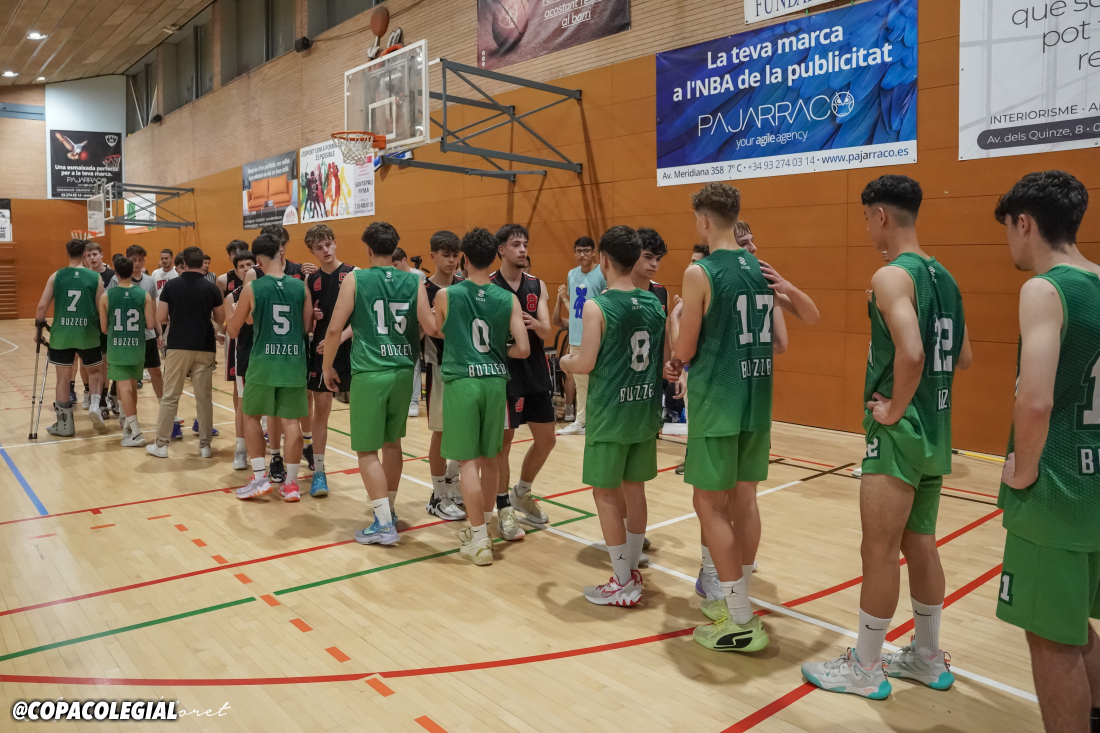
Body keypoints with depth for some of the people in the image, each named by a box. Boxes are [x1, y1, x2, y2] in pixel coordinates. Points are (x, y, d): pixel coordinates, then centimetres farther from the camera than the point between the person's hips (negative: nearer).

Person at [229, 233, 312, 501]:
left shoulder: (252, 288, -5)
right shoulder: (301, 287, 1)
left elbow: (233, 331, 4)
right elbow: (307, 328, 6)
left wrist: (235, 312, 23)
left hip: (263, 362, -2)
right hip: (294, 362, 2)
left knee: (251, 416, 15)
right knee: (291, 421, 7)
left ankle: (260, 478, 12)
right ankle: (291, 483, 11)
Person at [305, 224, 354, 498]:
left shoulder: (353, 274, -4)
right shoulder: (311, 281, 8)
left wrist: (340, 337, -22)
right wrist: (311, 316, -8)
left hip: (351, 350, -3)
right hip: (321, 352, 3)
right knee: (320, 411, 6)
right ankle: (318, 472, 16)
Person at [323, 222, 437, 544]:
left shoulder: (355, 279, -2)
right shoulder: (414, 281, 4)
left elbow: (334, 329, -5)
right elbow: (431, 328, -4)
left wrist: (328, 367, 8)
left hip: (369, 372, -4)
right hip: (403, 371, 4)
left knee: (367, 450, 4)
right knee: (392, 442, 20)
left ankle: (384, 524, 2)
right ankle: (388, 510, 31)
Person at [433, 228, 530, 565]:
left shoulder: (446, 296, -2)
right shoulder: (509, 300, 0)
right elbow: (523, 349, -3)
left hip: (462, 381, -3)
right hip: (495, 381, 3)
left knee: (469, 462, 2)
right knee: (489, 459, 16)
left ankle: (479, 540, 5)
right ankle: (481, 527, 31)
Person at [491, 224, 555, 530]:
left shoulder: (537, 285, 7)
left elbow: (547, 331, 1)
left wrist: (534, 323, -20)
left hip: (536, 370, 6)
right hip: (504, 371, -5)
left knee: (546, 439, 11)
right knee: (503, 441, 1)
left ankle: (522, 493, 33)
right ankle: (504, 509, 16)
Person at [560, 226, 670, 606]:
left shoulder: (597, 306, -14)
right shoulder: (654, 303, 3)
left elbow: (586, 364, -15)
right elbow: (666, 360, 7)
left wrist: (565, 361, 6)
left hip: (610, 413, -6)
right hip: (645, 410, 6)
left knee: (606, 494, 5)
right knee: (634, 489, 16)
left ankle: (623, 584, 10)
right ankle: (632, 571, 28)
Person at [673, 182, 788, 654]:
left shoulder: (700, 273, -12)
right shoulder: (762, 270, 9)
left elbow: (683, 352, -9)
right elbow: (780, 344, 10)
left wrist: (679, 319, 11)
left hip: (717, 402, -7)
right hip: (756, 402, 7)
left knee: (710, 504, 2)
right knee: (740, 502, 16)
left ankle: (742, 623, 5)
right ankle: (736, 599, 27)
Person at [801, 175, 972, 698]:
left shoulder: (892, 276, -16)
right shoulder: (942, 276, 12)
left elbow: (910, 354, -29)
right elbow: (963, 357, 17)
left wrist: (893, 411, -17)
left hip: (900, 433, -9)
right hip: (936, 430, 9)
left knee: (879, 550, 2)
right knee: (920, 543, 18)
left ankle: (865, 669, 15)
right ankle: (928, 659, 31)